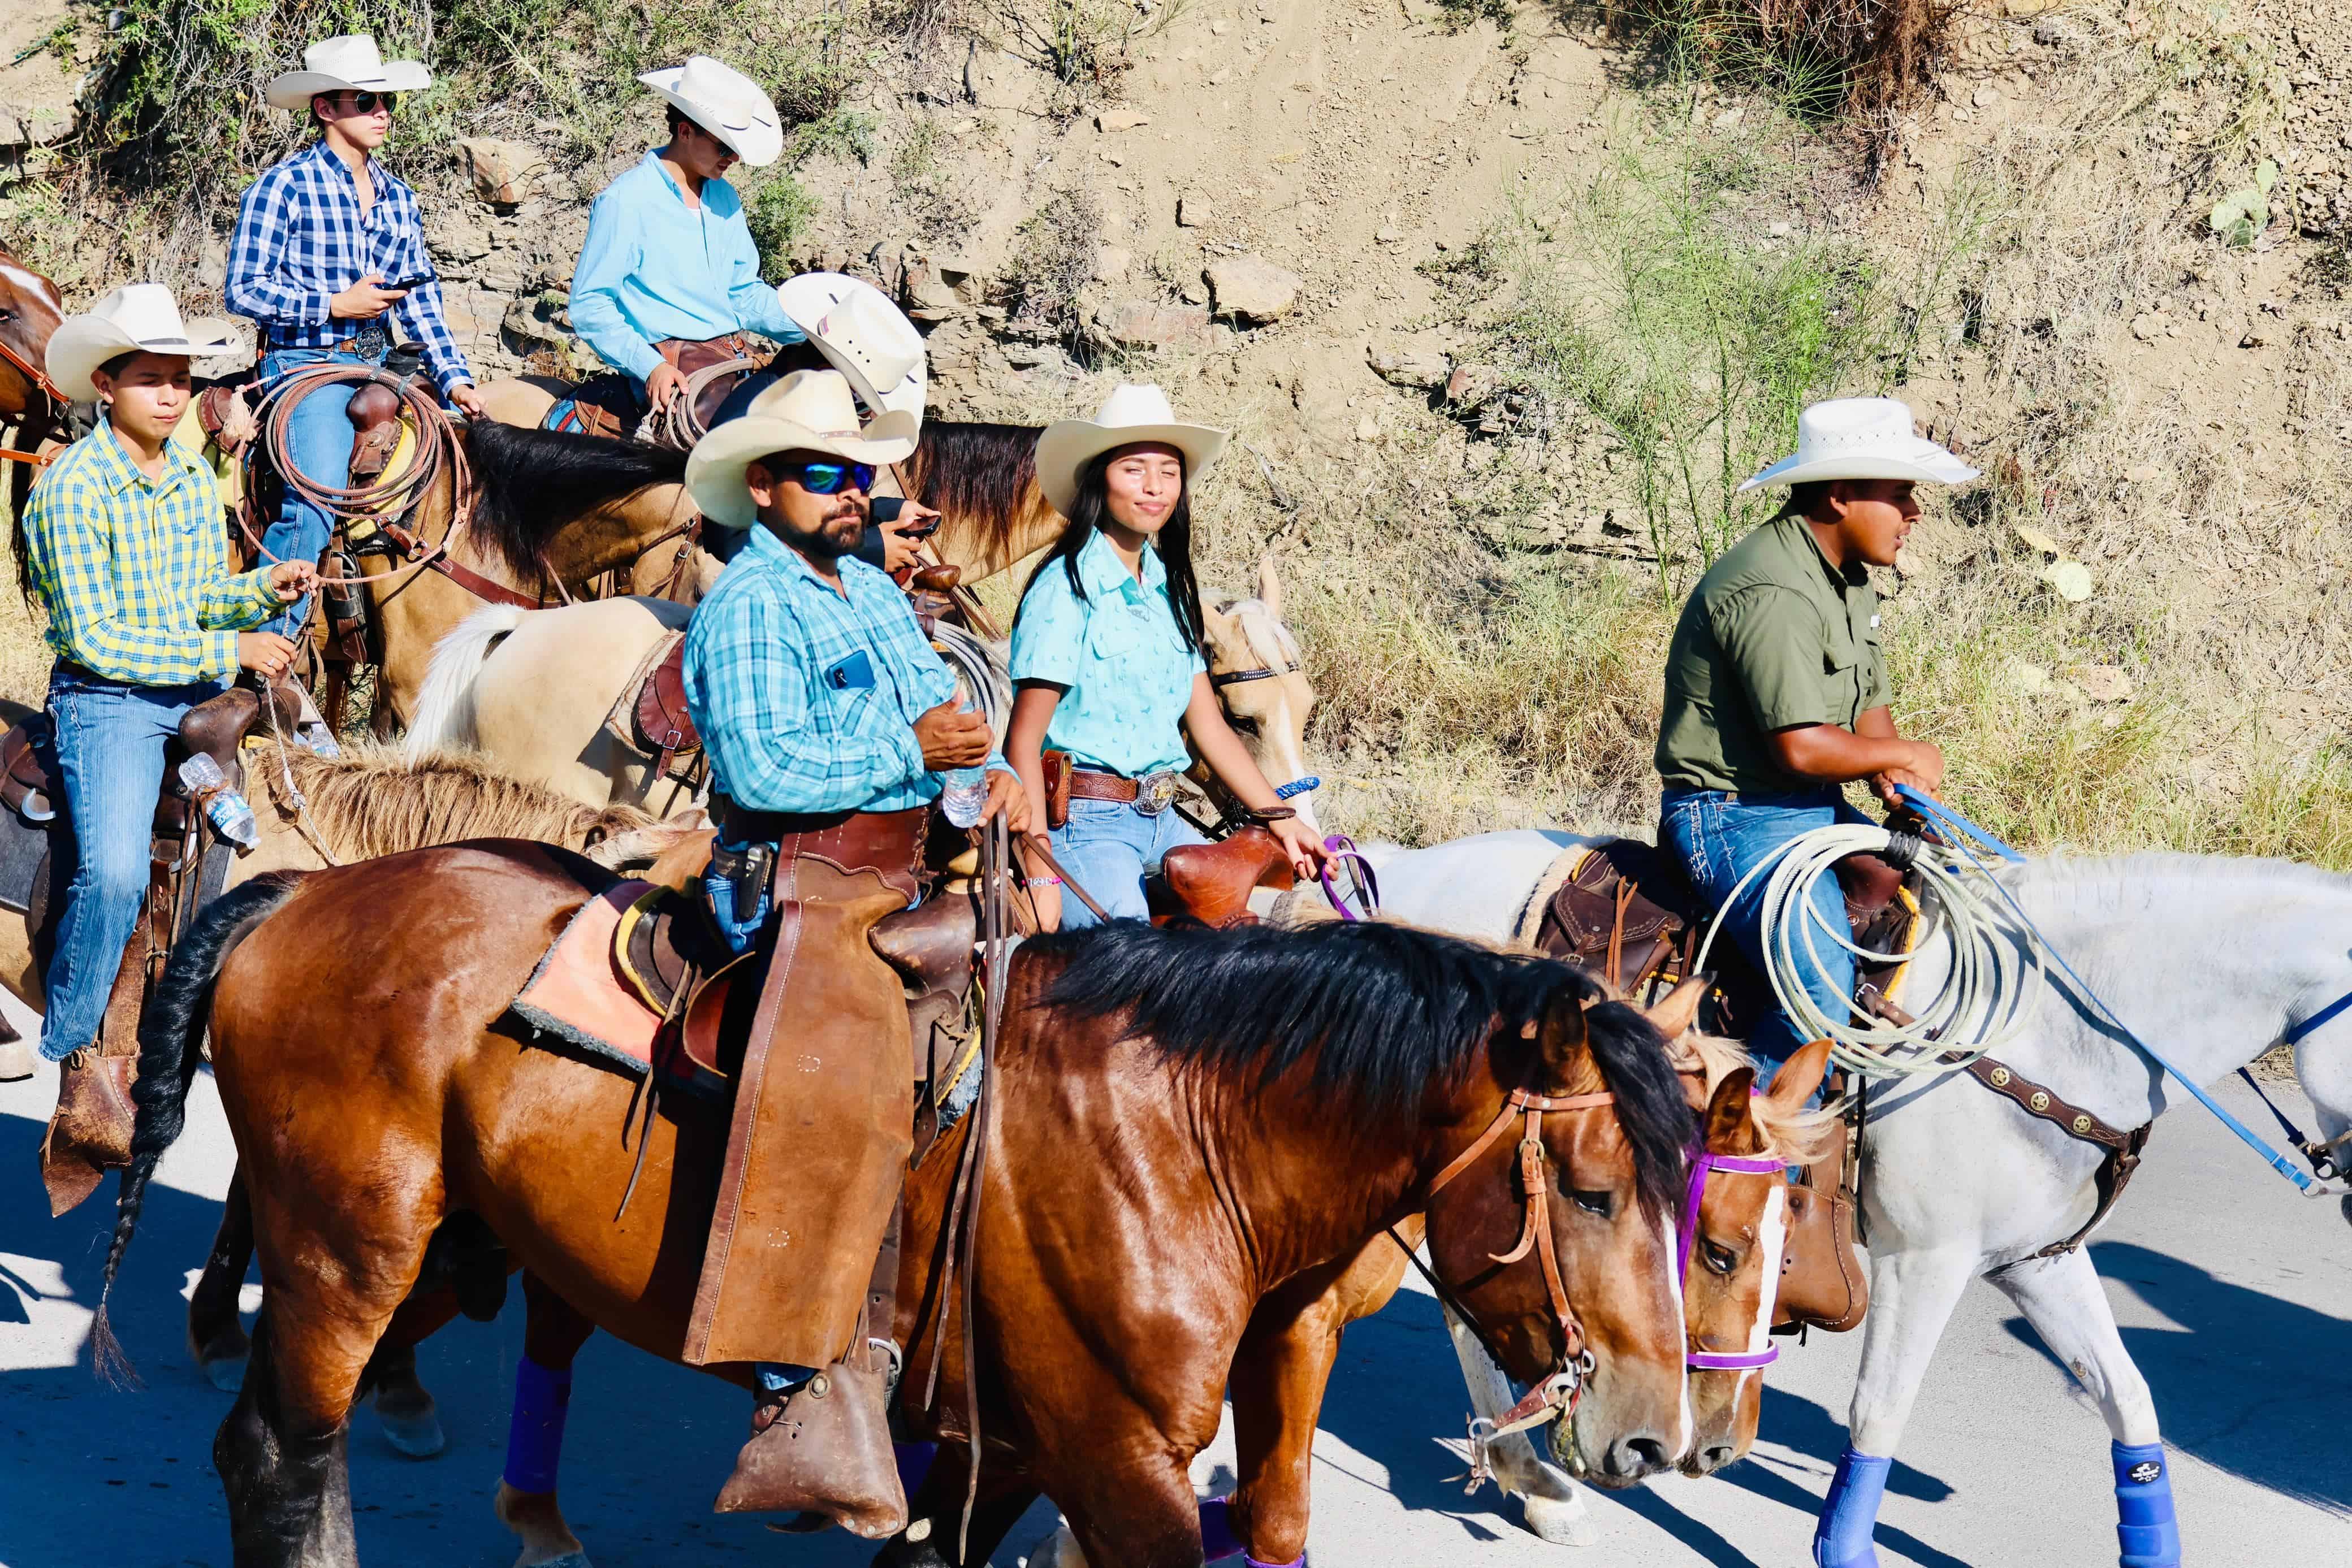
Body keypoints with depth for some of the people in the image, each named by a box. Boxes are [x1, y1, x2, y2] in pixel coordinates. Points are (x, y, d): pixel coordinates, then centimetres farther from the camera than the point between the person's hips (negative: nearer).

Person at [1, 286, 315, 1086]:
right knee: (113, 874, -25)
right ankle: (64, 1043, -5)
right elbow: (94, 638, -16)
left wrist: (266, 588, -3)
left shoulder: (195, 476, 8)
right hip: (106, 698, -7)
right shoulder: (73, 487, -13)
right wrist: (224, 653, -18)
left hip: (200, 690, 7)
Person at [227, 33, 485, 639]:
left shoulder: (398, 197, 15)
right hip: (307, 366, -7)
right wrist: (338, 304, -14)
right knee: (315, 504, -25)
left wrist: (455, 378, 3)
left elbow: (421, 298, 15)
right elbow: (243, 288, -8)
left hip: (380, 366, 7)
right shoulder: (285, 186, -4)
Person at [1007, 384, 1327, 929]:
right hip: (1086, 823, -8)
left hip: (1161, 822, 8)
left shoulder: (1168, 588, 14)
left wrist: (1279, 818, 8)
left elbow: (1208, 724, 17)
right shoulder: (1067, 586, -9)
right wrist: (1042, 874, -21)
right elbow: (1024, 740, -14)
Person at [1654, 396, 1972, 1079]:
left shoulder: (1852, 579, 12)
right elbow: (1802, 747, -27)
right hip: (1737, 816, -11)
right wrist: (1904, 756, -10)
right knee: (1827, 995, -26)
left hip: (1816, 812, 11)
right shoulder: (1772, 592, -23)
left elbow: (1870, 706, 14)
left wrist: (1891, 778, -8)